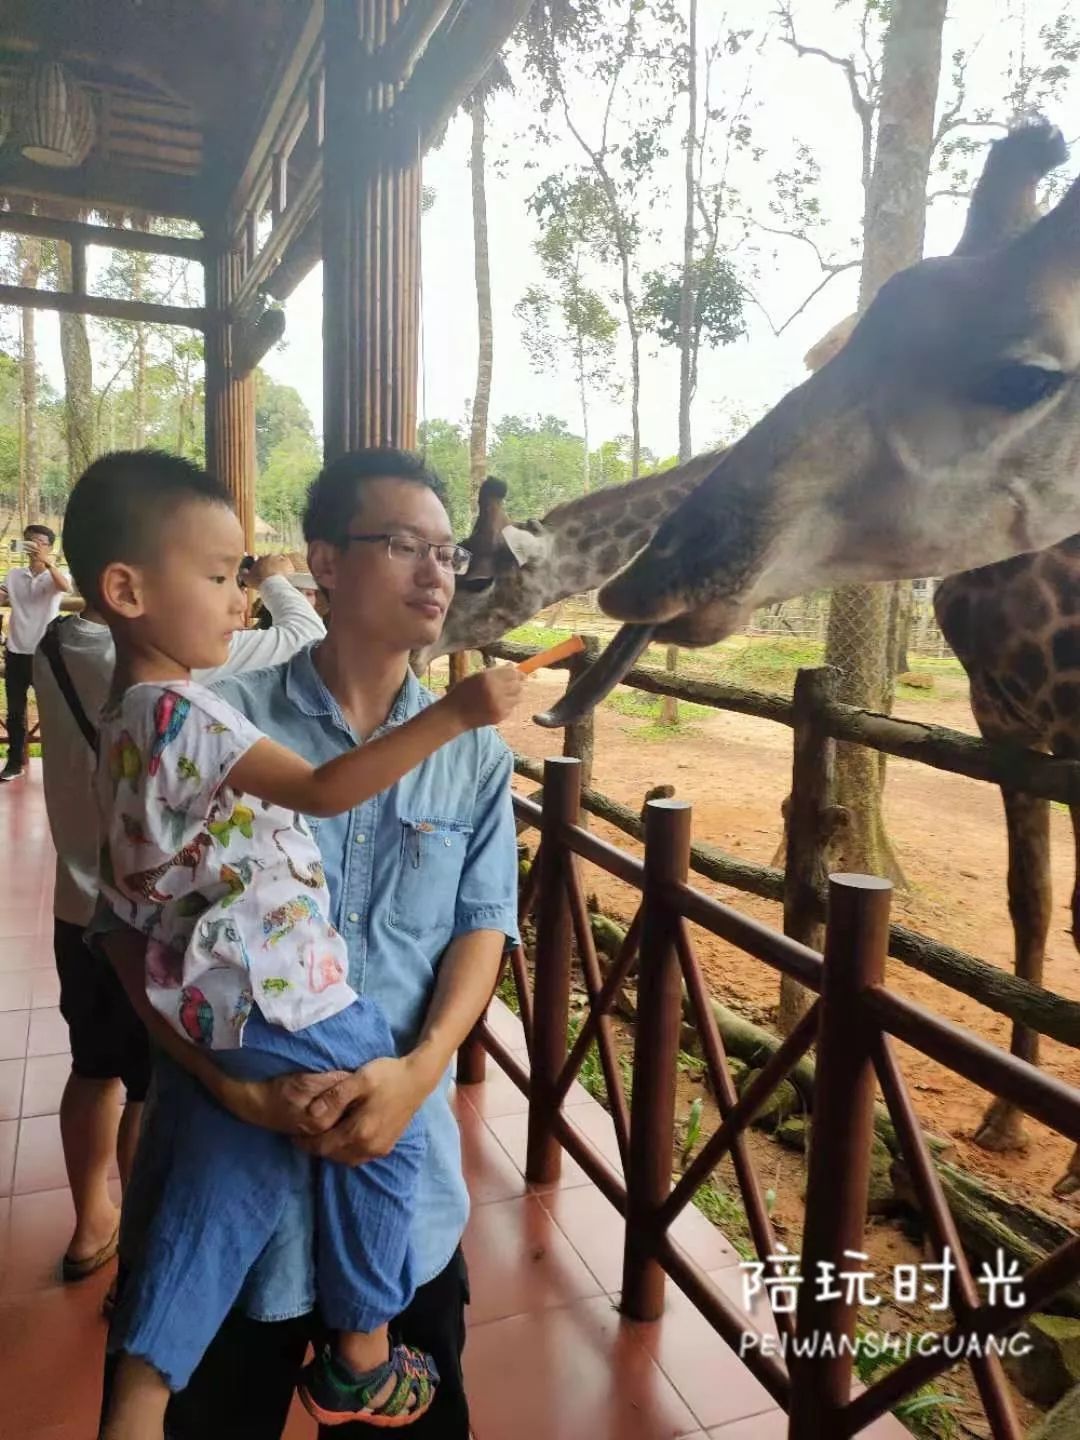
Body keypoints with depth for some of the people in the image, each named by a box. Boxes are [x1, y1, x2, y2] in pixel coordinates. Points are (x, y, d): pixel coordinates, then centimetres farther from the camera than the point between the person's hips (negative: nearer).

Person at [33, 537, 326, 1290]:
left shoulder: (58, 646, -3)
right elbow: (309, 639, -18)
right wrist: (277, 583, 1)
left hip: (83, 909, 7)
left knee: (97, 1070, 24)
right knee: (155, 1092, 12)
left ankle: (91, 1226, 44)